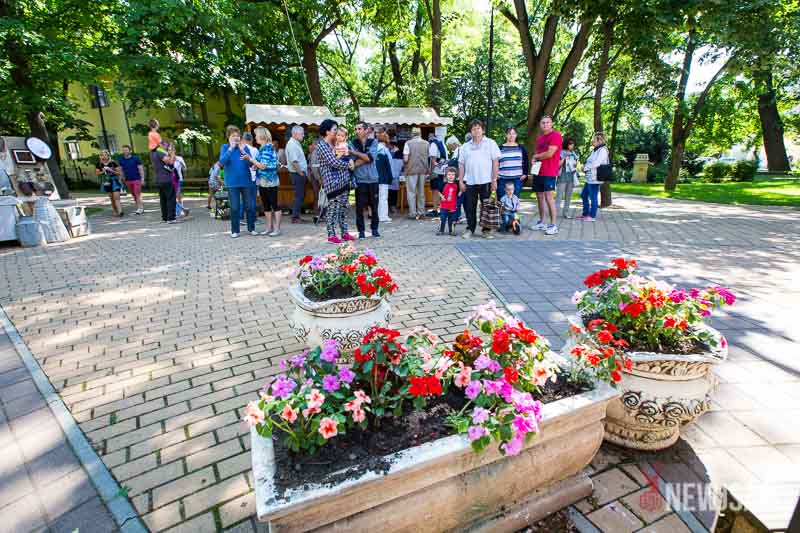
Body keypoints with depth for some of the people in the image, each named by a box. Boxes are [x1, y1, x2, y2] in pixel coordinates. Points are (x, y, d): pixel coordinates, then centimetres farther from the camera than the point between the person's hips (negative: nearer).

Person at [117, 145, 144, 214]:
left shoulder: (136, 158, -4)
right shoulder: (121, 160, 7)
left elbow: (140, 169, -4)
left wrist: (142, 178, -9)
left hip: (136, 179, -5)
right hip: (128, 180, 5)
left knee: (137, 195, -9)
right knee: (133, 195, 8)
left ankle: (140, 208, -6)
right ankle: (140, 208, 15)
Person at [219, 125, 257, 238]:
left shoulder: (244, 147, 4)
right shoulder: (225, 147, 2)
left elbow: (251, 164, -1)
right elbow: (222, 161, -13)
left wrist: (244, 154, -17)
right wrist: (231, 148, -17)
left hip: (246, 181, 1)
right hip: (232, 183, -1)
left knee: (250, 206, 5)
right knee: (235, 208, 3)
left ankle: (251, 228, 19)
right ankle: (235, 230, 14)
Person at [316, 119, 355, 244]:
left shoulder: (335, 144, 16)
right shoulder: (322, 146, -9)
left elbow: (346, 156, 21)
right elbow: (334, 162, -17)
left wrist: (350, 161, -3)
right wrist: (348, 164, -4)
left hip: (343, 180, 8)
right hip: (332, 182, -8)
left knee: (343, 207, 10)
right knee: (333, 208, -4)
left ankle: (344, 232, 18)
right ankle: (331, 235, 4)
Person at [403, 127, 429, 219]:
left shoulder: (408, 143, -6)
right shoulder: (426, 143, 5)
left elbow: (405, 159, -11)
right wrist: (428, 170, 15)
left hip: (412, 170, -4)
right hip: (423, 170, 4)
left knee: (411, 192, 3)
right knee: (421, 191, 13)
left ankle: (413, 213, 1)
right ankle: (421, 212, 17)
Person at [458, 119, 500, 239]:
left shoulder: (490, 143, 6)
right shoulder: (465, 146, 14)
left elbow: (495, 162, 1)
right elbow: (461, 165, 12)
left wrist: (494, 180, -7)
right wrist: (461, 181, 4)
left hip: (486, 181, -2)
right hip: (470, 182, 2)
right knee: (470, 207, 3)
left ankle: (486, 229, 12)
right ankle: (470, 229, 15)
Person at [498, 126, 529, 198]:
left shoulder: (521, 148, 11)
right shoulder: (500, 148, 7)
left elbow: (526, 162, 14)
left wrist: (525, 174, 4)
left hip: (517, 179, 1)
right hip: (502, 179, -1)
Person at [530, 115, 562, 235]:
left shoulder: (556, 135, -7)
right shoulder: (539, 138, 17)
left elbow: (549, 153, -16)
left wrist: (536, 156, 0)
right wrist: (535, 160, 2)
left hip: (549, 172, -8)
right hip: (538, 171, 8)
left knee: (548, 196, -13)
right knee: (540, 196, 11)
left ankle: (553, 225, -10)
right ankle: (542, 222, 21)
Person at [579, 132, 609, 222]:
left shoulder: (602, 150, -11)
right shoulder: (595, 150, 18)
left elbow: (596, 163, -20)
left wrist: (585, 168, -10)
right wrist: (585, 165, 2)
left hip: (595, 178, -10)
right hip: (589, 178, 10)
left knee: (593, 197, -5)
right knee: (584, 195, 17)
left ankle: (592, 216, 2)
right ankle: (585, 214, 26)